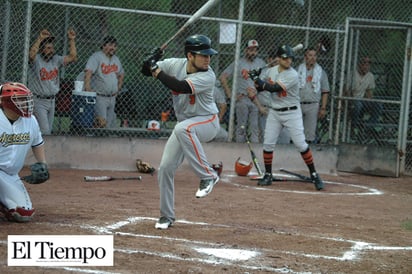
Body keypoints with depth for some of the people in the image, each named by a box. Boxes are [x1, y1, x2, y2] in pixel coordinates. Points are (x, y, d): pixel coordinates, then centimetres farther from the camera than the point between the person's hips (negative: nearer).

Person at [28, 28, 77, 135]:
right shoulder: (36, 60, -11)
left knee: (49, 130, 10)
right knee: (44, 131, -13)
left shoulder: (56, 60, 6)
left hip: (52, 101, 7)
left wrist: (72, 40, -9)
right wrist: (40, 38, -39)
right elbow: (31, 54, -34)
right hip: (38, 101, -7)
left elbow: (72, 57, -1)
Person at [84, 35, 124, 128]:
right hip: (99, 97, -8)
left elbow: (121, 75, 31)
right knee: (102, 123, -19)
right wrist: (88, 90, -38)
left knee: (110, 125, 8)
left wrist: (118, 89, 18)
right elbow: (88, 72, -25)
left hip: (112, 98, 8)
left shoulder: (116, 59, 15)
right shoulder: (96, 57, -10)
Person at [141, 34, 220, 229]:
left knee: (183, 128, -39)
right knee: (165, 168, 1)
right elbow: (146, 71, -1)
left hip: (207, 122, -6)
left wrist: (156, 71, -31)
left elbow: (182, 87, -37)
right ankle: (167, 216, 17)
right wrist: (149, 62, -24)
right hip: (185, 128, 6)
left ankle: (208, 175, -30)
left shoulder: (207, 76, -24)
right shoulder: (175, 64, -9)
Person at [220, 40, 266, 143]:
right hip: (242, 99, -2)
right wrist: (230, 94, -5)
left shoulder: (261, 63, 10)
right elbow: (223, 77, 0)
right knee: (241, 126, 0)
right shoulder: (238, 63, 2)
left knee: (255, 127, 2)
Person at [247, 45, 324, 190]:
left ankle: (314, 175, 2)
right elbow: (261, 86, 14)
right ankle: (268, 175, 13)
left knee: (300, 144, -8)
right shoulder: (270, 71, 2)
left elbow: (273, 88, -25)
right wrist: (254, 92, -9)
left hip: (292, 113, -5)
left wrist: (256, 79, -22)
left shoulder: (292, 75, -18)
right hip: (274, 112, 5)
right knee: (268, 143, 0)